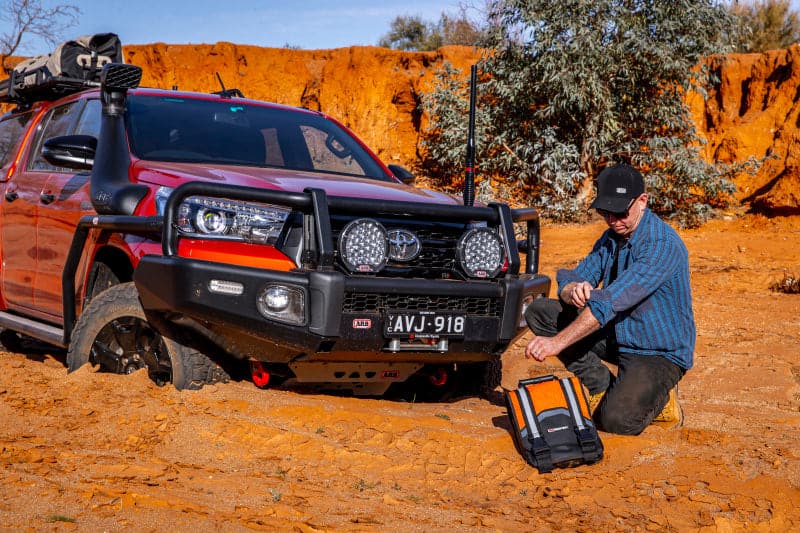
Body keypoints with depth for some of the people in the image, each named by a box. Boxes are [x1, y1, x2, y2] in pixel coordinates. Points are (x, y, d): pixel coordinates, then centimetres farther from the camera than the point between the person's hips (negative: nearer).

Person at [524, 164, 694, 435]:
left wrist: (558, 342, -40)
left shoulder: (663, 244, -25)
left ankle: (658, 396, 5)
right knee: (539, 311, -5)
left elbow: (613, 301, -34)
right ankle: (603, 387, -3)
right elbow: (571, 280, 1)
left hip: (659, 352, -8)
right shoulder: (611, 237, 3)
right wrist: (573, 290, -27)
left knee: (616, 419, -30)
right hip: (615, 337, 8)